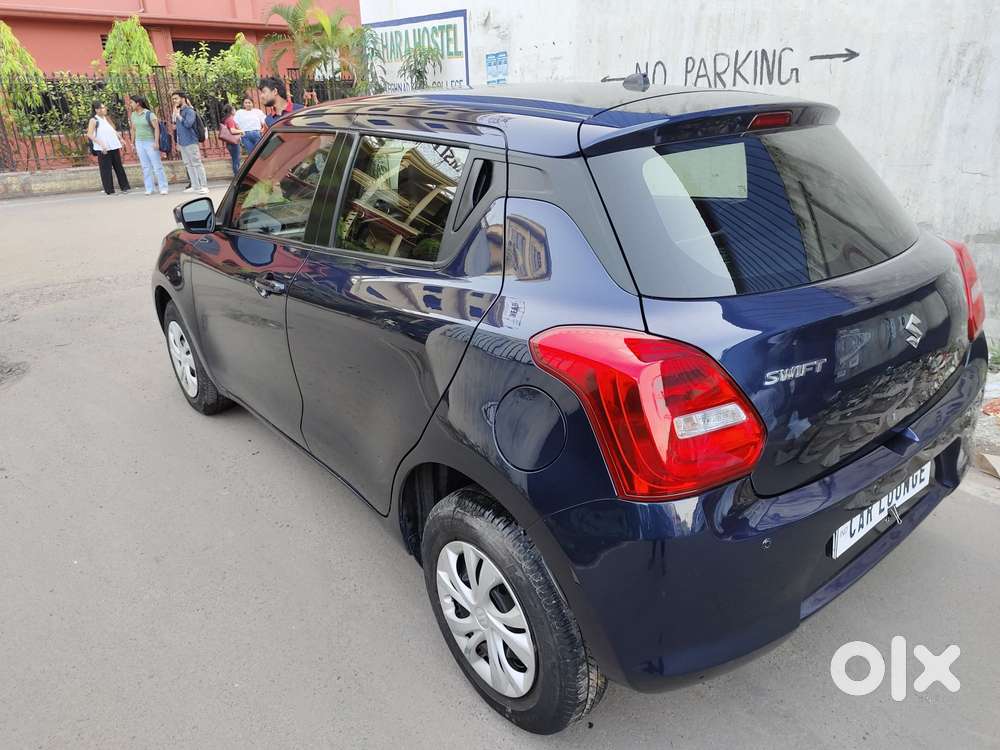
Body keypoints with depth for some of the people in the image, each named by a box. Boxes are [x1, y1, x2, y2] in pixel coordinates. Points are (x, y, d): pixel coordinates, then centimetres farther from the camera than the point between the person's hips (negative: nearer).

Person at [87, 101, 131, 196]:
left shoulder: (106, 118, 14)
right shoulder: (94, 120, -6)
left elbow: (113, 130, 27)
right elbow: (89, 134, -14)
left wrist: (120, 139, 17)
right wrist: (101, 143, -22)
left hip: (114, 147, 6)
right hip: (103, 149, -6)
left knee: (118, 167, 11)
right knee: (106, 169, -4)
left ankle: (125, 187, 19)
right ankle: (110, 191, 0)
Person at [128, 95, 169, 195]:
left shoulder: (149, 114, -10)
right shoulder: (133, 115, 9)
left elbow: (156, 128, -12)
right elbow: (133, 129, 16)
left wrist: (156, 142, -18)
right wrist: (133, 143, 15)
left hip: (150, 142, -6)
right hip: (139, 143, 6)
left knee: (157, 166, -4)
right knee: (145, 167, 6)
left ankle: (163, 188, 1)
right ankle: (149, 189, 9)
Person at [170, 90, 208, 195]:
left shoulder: (189, 111, -8)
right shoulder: (177, 111, 15)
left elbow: (188, 124, -21)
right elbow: (175, 125, 22)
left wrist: (178, 115, -14)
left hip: (191, 142, -8)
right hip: (182, 142, 8)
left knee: (197, 164, -5)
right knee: (188, 165, 9)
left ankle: (204, 186, -2)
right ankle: (195, 186, 14)